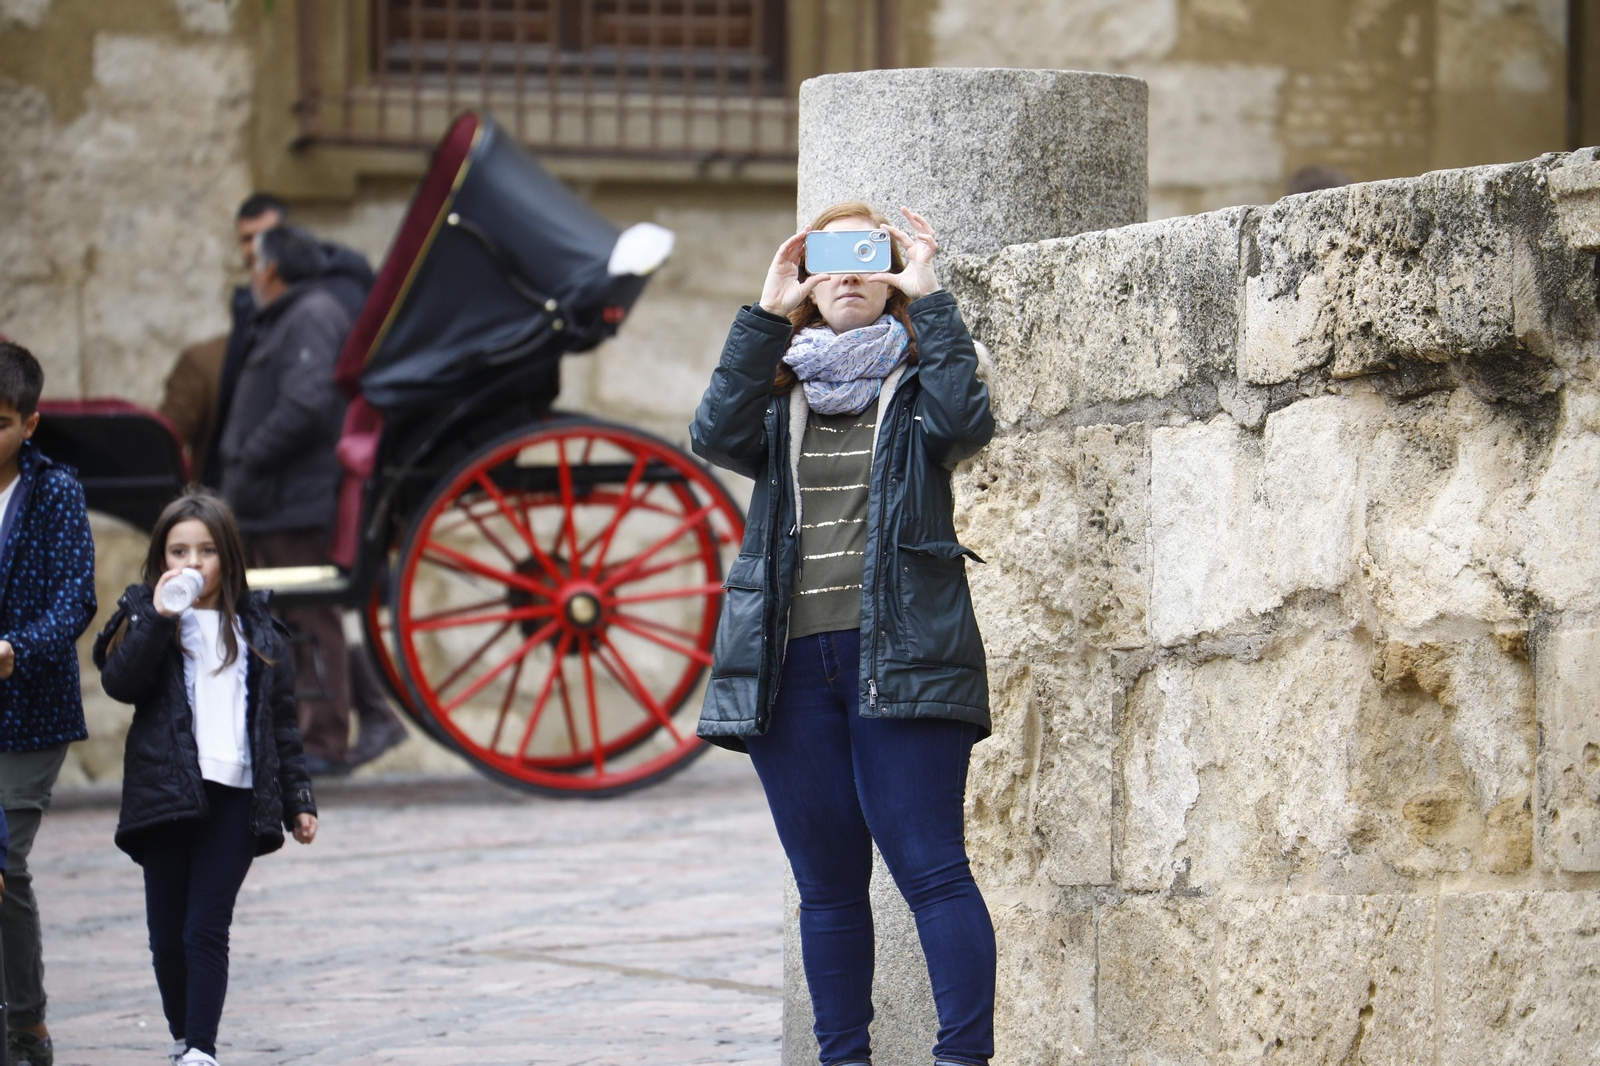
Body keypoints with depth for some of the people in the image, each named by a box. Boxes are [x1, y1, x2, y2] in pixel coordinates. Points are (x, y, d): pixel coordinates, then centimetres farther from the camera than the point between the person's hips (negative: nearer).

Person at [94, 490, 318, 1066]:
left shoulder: (257, 630, 12)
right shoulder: (145, 617, 7)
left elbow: (281, 721, 16)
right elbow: (120, 682, -10)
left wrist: (297, 799, 12)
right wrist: (158, 616, -16)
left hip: (234, 796, 0)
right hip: (165, 795, 0)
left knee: (207, 930, -8)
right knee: (167, 934, 4)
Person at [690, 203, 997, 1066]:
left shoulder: (916, 383, 10)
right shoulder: (779, 390, 16)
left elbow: (965, 422, -13)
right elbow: (717, 436, -5)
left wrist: (930, 300, -7)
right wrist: (765, 314, -6)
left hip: (899, 657, -3)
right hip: (790, 663, 3)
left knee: (929, 868, -10)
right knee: (827, 886, 6)